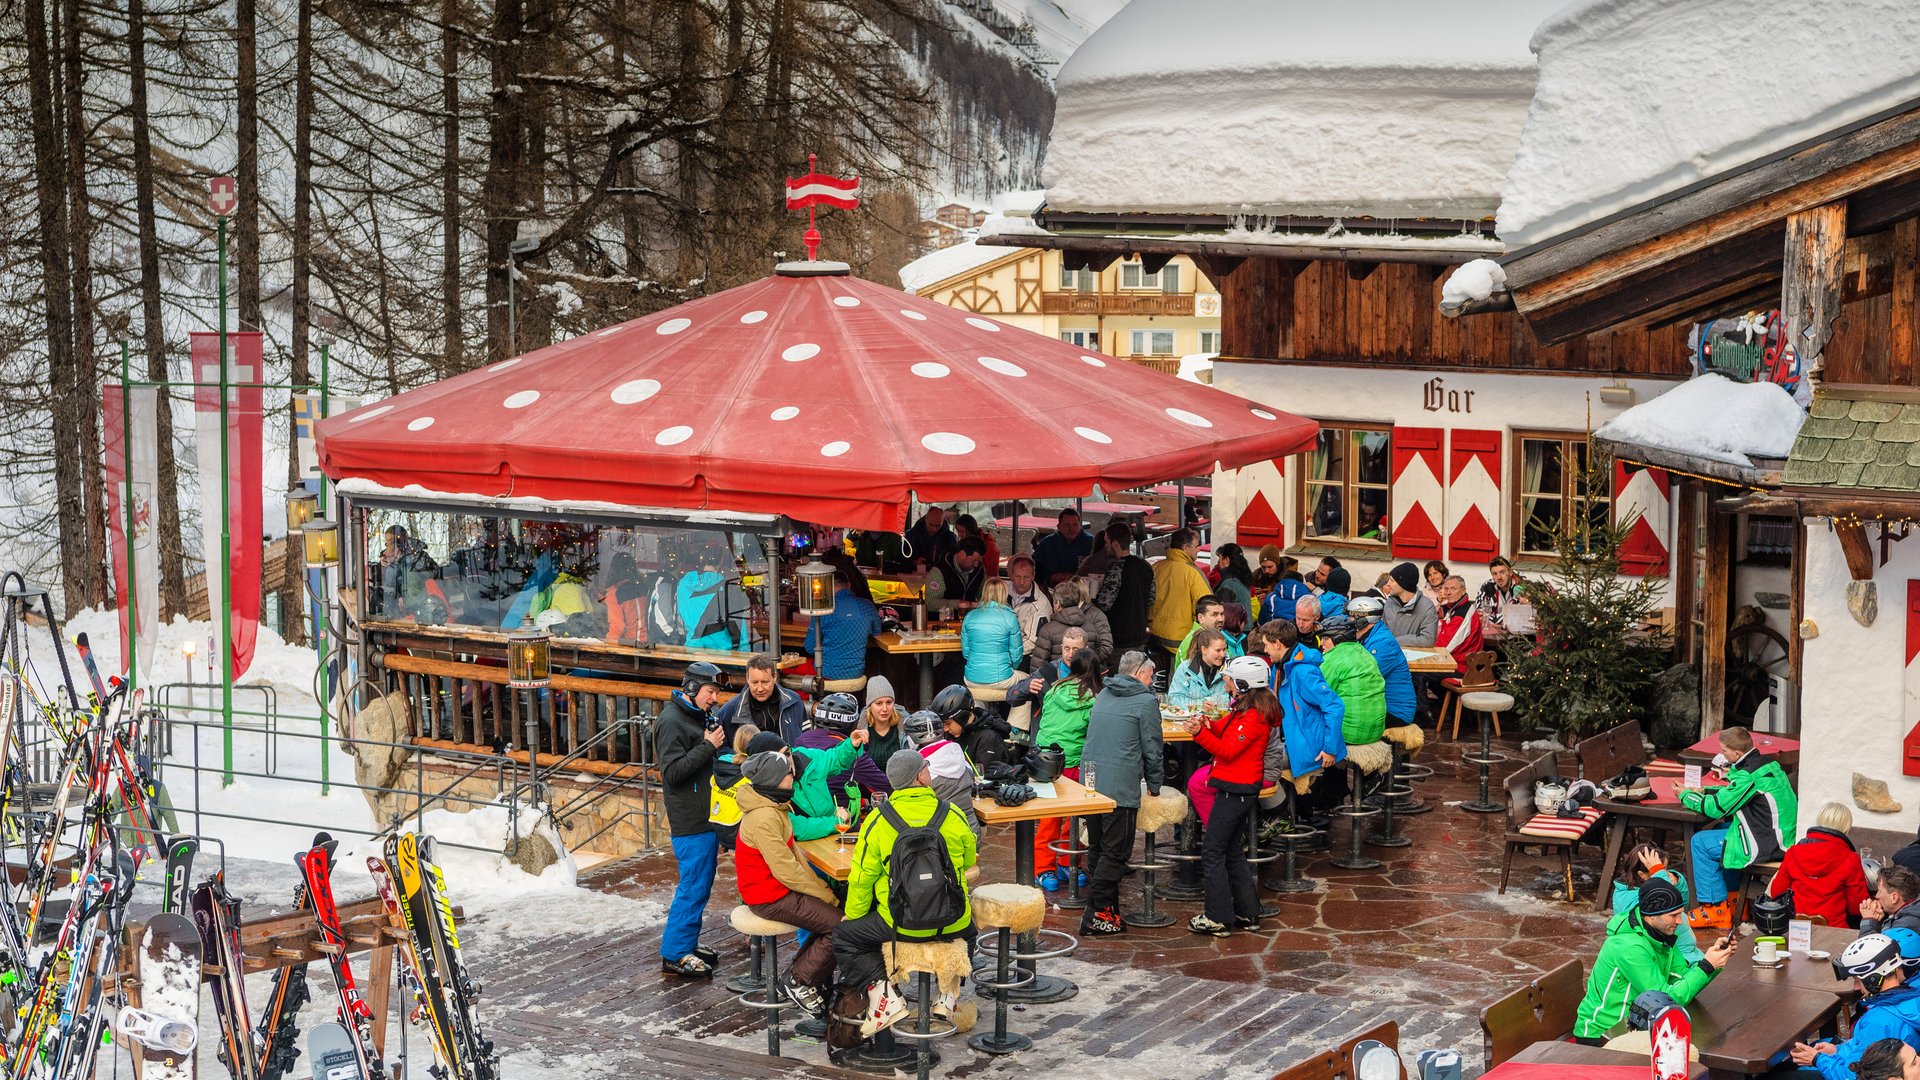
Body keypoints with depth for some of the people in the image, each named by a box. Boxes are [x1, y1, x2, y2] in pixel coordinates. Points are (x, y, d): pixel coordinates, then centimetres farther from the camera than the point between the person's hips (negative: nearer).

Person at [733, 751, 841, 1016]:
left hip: (778, 886, 10)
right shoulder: (763, 818, -25)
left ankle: (803, 967, 17)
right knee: (841, 923, -13)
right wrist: (824, 894, -15)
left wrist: (820, 884, 4)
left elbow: (792, 853, 13)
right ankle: (799, 981, -1)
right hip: (769, 897, -10)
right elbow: (785, 869, -24)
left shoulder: (773, 808, 7)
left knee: (839, 904, 8)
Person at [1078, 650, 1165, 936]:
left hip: (1090, 781, 7)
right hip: (1120, 786, -7)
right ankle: (1096, 915, -6)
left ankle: (1107, 909, 19)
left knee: (1097, 848, 14)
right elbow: (1153, 748, -4)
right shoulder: (1146, 701, -5)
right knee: (1115, 852, -3)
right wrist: (1155, 785, 11)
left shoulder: (1103, 695, 16)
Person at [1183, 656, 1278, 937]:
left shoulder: (1254, 716, -19)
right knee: (1233, 852, 17)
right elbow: (1226, 735, 13)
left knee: (1212, 851, -5)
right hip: (1239, 787, 11)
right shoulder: (1243, 708, 13)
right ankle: (1247, 913, 21)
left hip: (1236, 789, -11)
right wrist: (1208, 723, -7)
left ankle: (1218, 918, -3)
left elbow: (1229, 751, -23)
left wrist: (1200, 732, -31)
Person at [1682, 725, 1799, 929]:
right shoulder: (1767, 763, 9)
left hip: (1767, 844, -10)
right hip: (1785, 835, 10)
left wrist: (1686, 796, 1)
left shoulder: (1748, 776, -21)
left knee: (1701, 842, -3)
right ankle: (1733, 899, 30)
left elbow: (1716, 808, -15)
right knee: (1723, 830, 28)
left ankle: (1716, 909, 3)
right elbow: (1733, 793, 23)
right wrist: (1703, 791, 17)